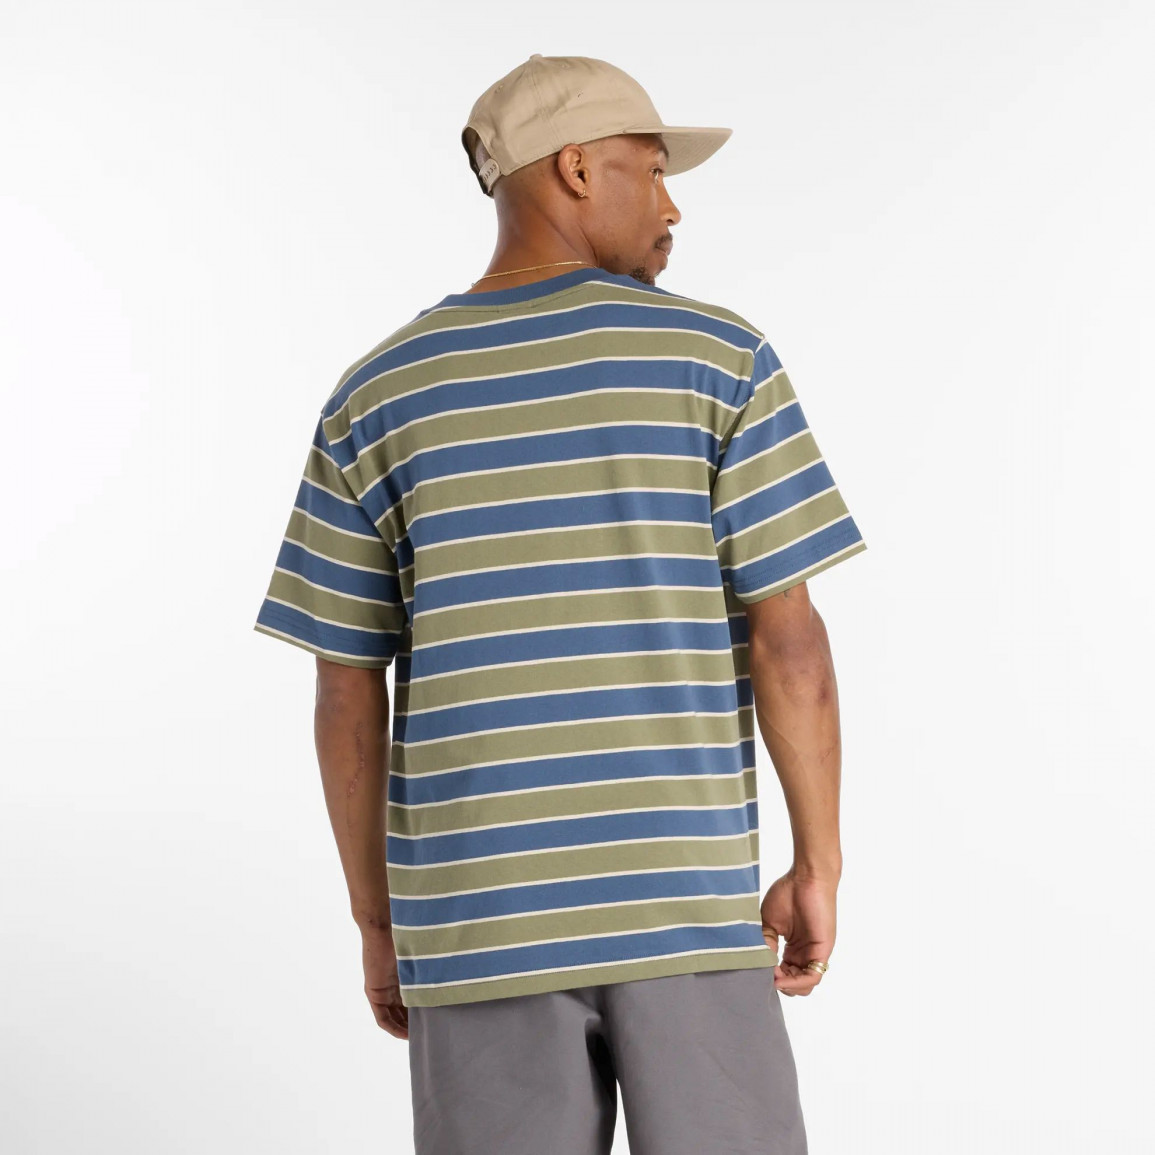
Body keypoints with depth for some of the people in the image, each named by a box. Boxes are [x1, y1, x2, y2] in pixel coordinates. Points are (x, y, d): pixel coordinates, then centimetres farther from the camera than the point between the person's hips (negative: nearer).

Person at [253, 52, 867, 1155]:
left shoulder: (376, 397, 3)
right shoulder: (717, 357, -4)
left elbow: (345, 694, 4)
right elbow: (791, 641, -7)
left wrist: (377, 923, 13)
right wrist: (817, 869, 4)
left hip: (479, 905, 2)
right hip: (681, 893, -2)